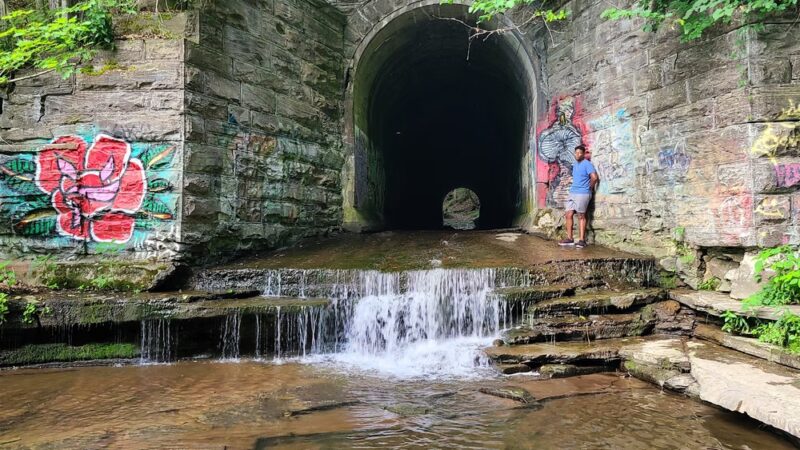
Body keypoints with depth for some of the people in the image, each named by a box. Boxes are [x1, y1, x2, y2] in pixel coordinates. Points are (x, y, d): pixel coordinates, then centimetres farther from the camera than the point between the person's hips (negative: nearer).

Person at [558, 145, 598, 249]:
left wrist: (590, 188, -6)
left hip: (582, 193, -8)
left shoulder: (587, 164, -9)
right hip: (572, 193, 8)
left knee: (581, 216, -4)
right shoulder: (575, 165, 17)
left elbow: (594, 177, -19)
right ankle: (569, 238, 8)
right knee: (569, 215, 3)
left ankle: (582, 240, 1)